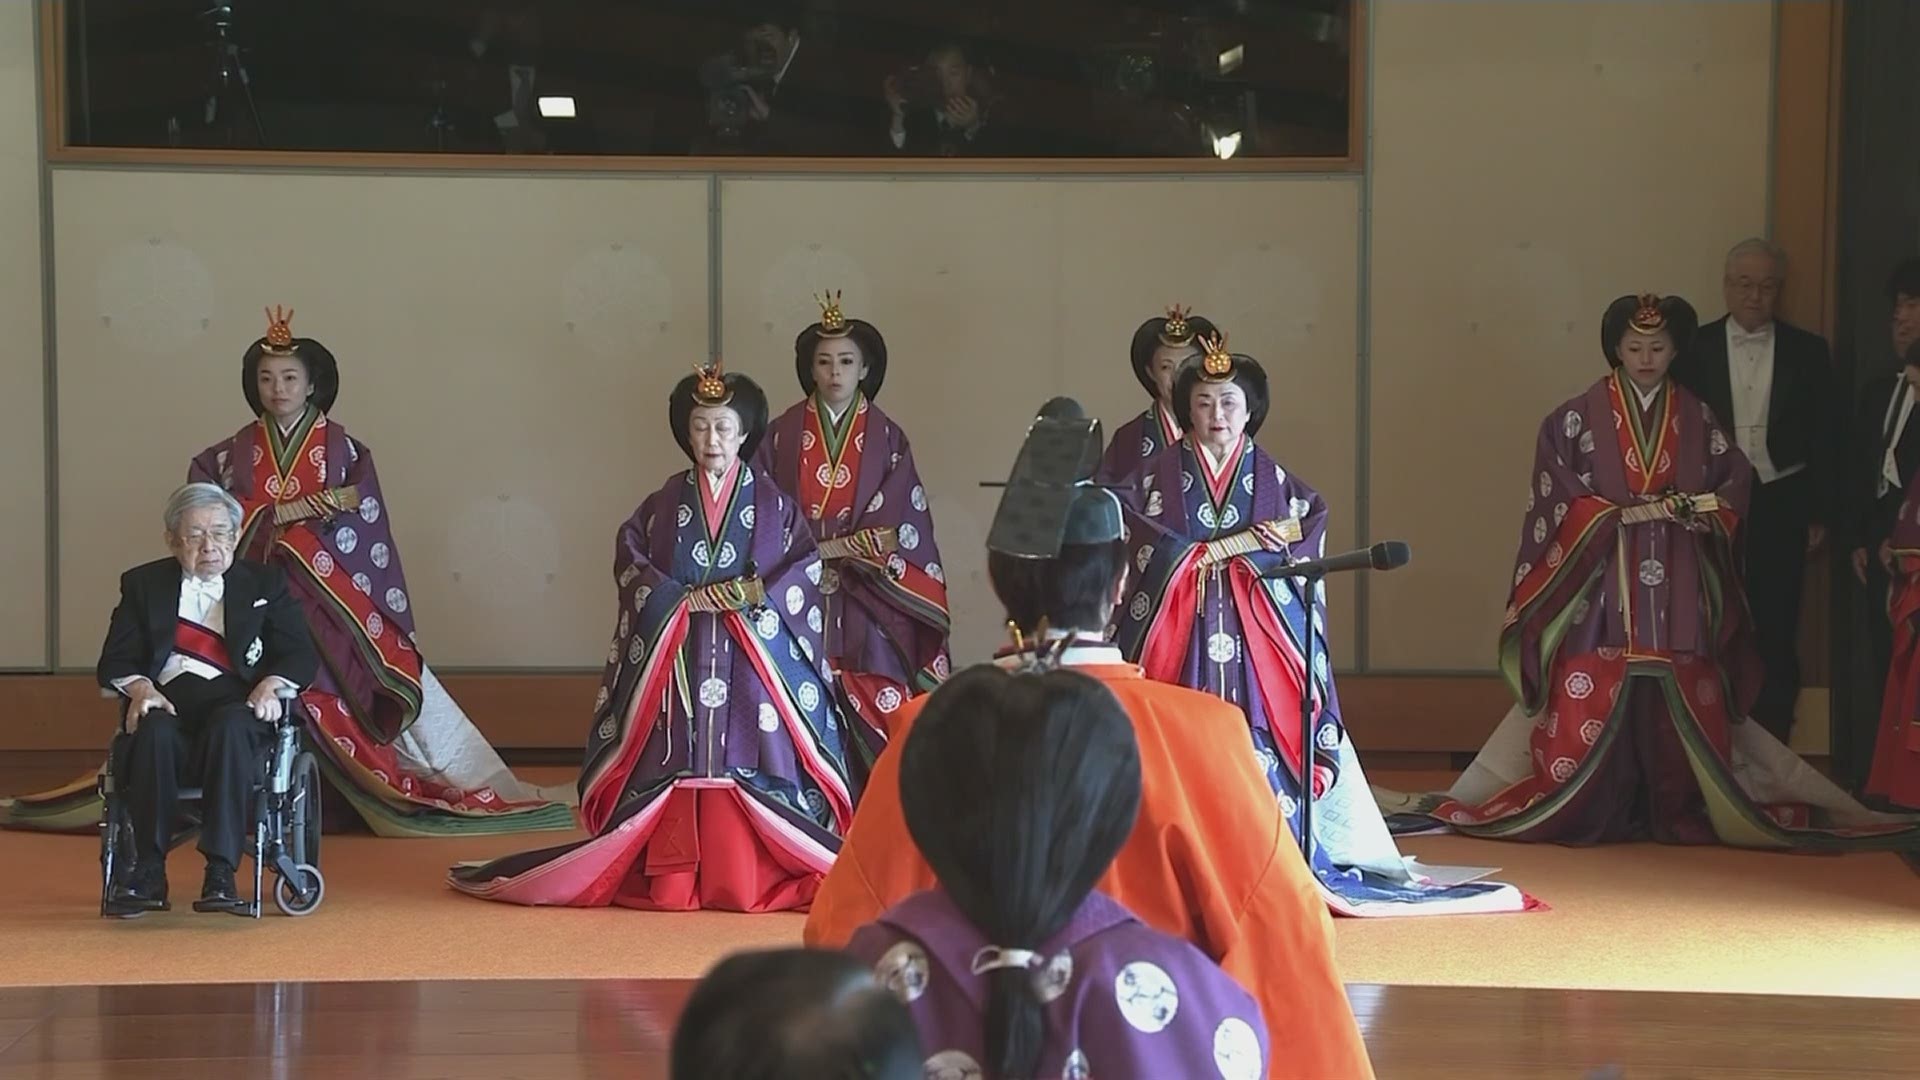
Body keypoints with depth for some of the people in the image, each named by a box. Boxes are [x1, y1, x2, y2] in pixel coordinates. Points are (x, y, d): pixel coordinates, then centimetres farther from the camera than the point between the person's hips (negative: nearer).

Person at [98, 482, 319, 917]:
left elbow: (301, 657, 10)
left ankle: (221, 874, -41)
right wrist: (139, 686, -13)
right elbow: (114, 661, 10)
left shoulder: (266, 583, 18)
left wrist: (272, 683, -12)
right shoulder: (143, 584, 19)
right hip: (167, 703, 1)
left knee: (229, 728, -37)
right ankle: (149, 872, -33)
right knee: (155, 731, -35)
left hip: (235, 706, -1)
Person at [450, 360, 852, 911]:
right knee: (680, 763, -7)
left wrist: (749, 593, -13)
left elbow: (805, 568, 0)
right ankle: (675, 880, -6)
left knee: (747, 759, -10)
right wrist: (686, 598, -11)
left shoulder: (771, 502, 8)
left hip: (754, 656, -1)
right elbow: (629, 558, 2)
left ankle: (750, 878, -9)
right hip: (676, 657, 1)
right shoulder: (667, 501, 11)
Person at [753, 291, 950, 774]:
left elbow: (897, 528, -2)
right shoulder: (783, 434, 4)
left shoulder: (886, 439, 4)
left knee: (870, 718, -4)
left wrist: (831, 549, -11)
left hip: (867, 605, 0)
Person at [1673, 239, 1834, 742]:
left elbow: (1822, 437, 4)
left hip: (1781, 506, 0)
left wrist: (1819, 513, 2)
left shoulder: (1807, 351, 2)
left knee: (1776, 631, 4)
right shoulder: (1694, 348, 0)